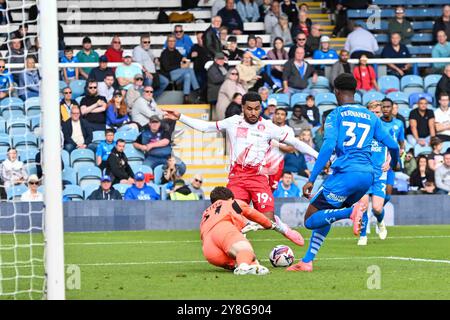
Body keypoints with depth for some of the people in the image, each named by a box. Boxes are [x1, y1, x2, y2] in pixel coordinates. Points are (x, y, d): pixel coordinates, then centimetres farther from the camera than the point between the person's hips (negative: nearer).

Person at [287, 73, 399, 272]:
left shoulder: (336, 115, 2)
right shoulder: (371, 117, 17)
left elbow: (328, 146, -11)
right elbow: (392, 146, 15)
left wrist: (311, 179, -11)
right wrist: (393, 164, 38)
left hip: (345, 173, -6)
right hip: (367, 175, 6)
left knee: (310, 220, -2)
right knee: (325, 215, 22)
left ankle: (351, 212, -24)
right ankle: (307, 262, 15)